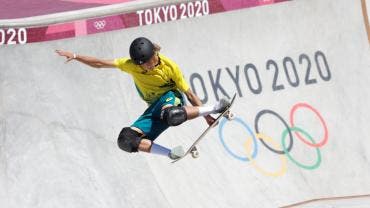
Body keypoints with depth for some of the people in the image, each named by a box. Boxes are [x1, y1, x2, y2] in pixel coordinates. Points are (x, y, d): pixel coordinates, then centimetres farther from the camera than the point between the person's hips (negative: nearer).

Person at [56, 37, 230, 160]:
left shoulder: (169, 67, -17)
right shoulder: (130, 65, -9)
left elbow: (189, 93, -10)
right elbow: (100, 64, -1)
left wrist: (207, 116, -9)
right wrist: (74, 56, -8)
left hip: (171, 98, -4)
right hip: (155, 108, 4)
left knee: (173, 116, -45)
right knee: (125, 141, -16)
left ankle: (214, 108, -20)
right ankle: (170, 153, -13)